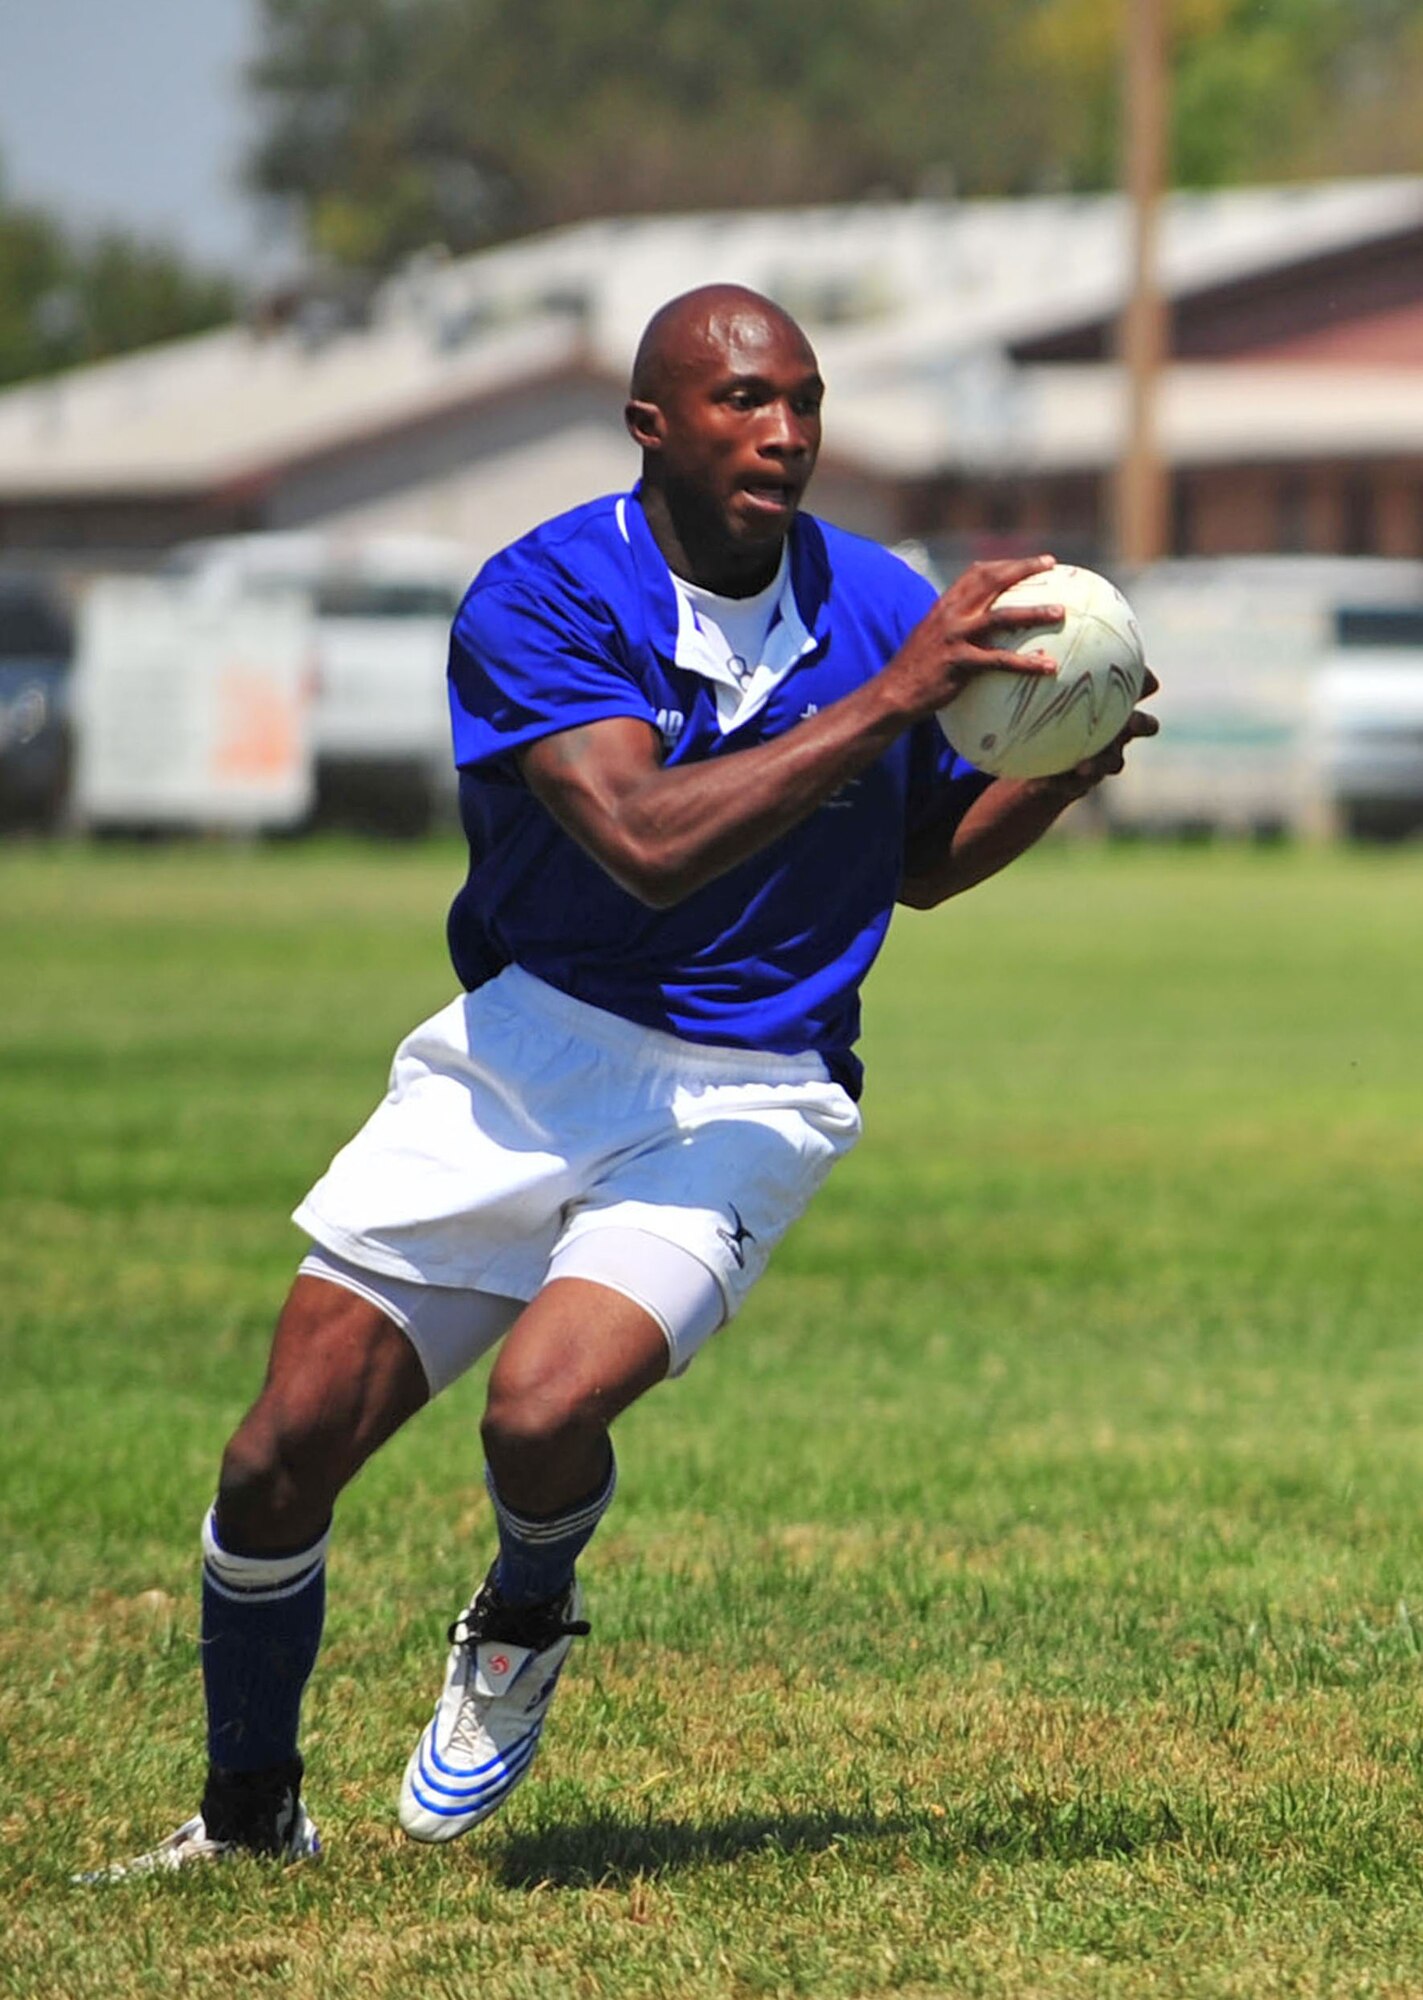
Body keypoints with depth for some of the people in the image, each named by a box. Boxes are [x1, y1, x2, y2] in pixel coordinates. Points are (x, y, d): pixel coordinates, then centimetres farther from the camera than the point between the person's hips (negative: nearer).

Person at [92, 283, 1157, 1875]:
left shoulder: (884, 608, -2)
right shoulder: (539, 601, -14)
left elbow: (919, 860, 14)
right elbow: (647, 841, -28)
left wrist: (1053, 778, -6)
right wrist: (891, 698, -32)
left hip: (744, 1098, 0)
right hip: (526, 1057, 0)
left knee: (543, 1408, -27)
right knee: (288, 1447, -4)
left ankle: (525, 1622, 10)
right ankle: (247, 1817, 21)